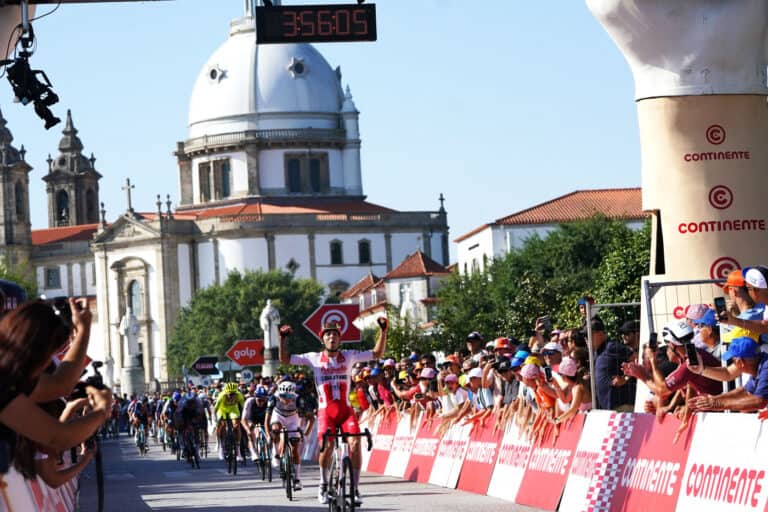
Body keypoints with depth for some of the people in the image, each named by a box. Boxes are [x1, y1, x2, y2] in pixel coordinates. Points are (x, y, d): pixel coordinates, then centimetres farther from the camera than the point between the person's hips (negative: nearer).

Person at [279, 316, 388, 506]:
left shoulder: (348, 356, 7)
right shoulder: (314, 358, 4)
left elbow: (377, 353, 8)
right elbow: (285, 359, 3)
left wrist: (383, 330, -3)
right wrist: (283, 338, -10)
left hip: (345, 409, 1)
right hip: (326, 410, -1)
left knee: (355, 443, -20)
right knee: (326, 445, -23)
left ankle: (355, 488, -8)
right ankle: (323, 484, 1)